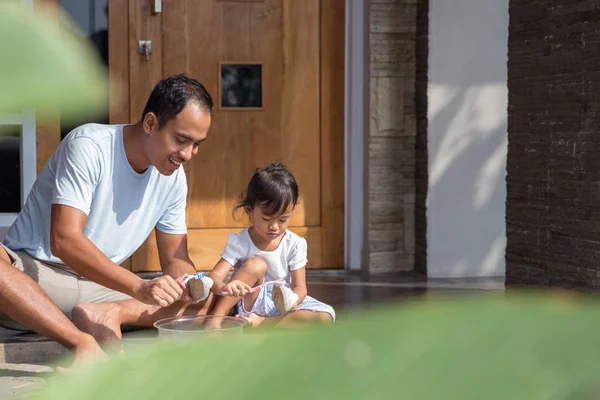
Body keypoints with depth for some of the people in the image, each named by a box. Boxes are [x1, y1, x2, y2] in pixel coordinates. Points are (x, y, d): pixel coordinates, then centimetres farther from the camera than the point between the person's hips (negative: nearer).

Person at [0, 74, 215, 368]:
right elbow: (63, 240, -28)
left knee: (203, 301, -9)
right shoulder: (88, 145, -18)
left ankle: (111, 313, -27)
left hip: (98, 287, 6)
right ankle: (82, 343, -38)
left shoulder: (173, 177, 1)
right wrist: (139, 287, -38)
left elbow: (175, 260, 7)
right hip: (30, 274, -6)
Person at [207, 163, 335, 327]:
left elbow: (300, 286, -5)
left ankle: (260, 323, -26)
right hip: (249, 305, -3)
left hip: (281, 306, 3)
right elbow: (214, 277, -21)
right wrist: (223, 287, -47)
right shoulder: (239, 242, -11)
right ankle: (215, 319, -24)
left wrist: (293, 300, -31)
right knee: (255, 265, -28)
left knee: (325, 317, -23)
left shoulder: (295, 244, -5)